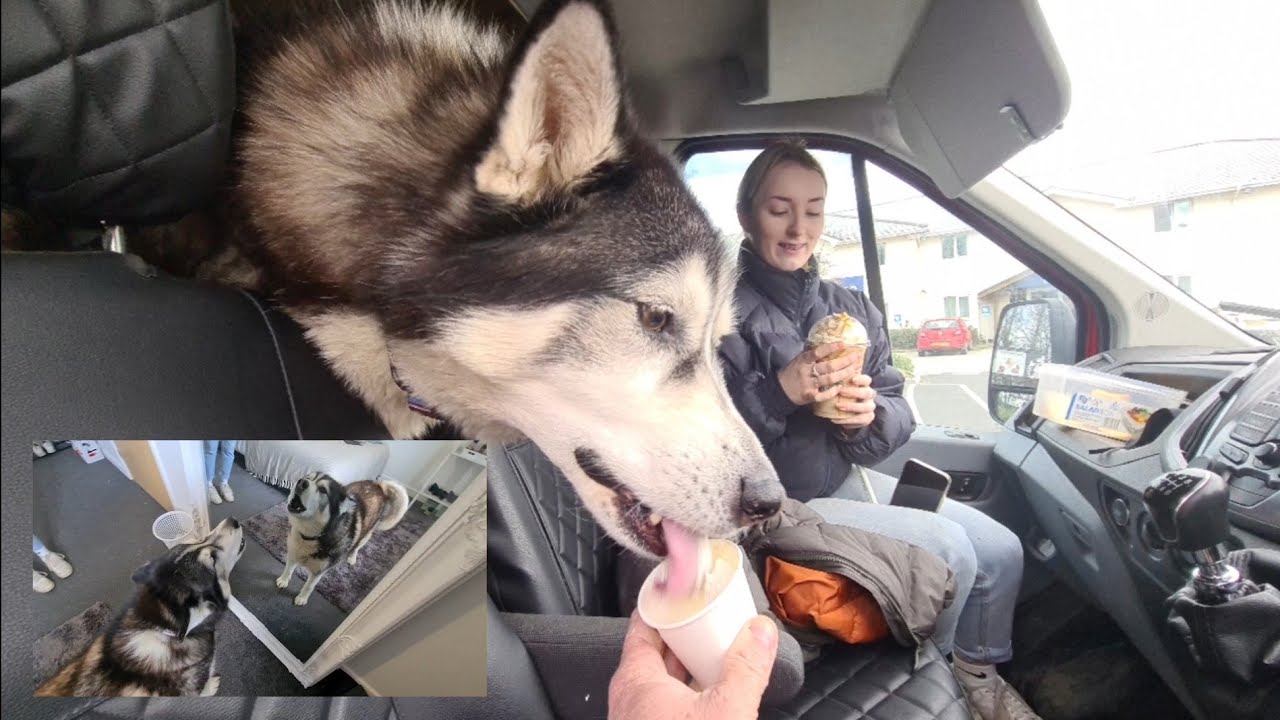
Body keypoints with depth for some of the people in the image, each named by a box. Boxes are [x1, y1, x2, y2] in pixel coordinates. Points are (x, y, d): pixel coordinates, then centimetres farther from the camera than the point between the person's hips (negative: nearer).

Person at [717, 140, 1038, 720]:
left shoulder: (851, 308, 7)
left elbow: (898, 414, 5)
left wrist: (869, 413, -18)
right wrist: (780, 392, -31)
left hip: (852, 477, 7)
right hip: (778, 500, -7)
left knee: (1001, 551, 4)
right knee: (948, 548, -16)